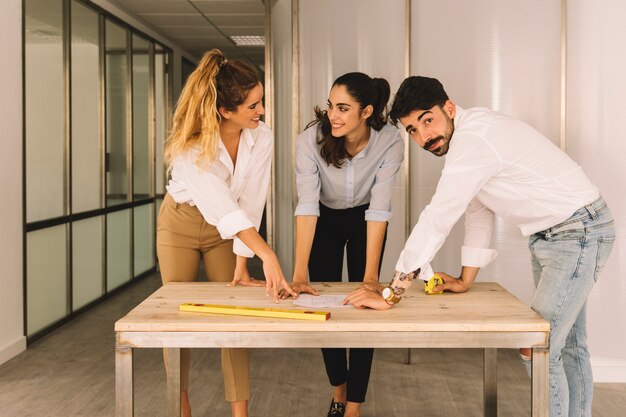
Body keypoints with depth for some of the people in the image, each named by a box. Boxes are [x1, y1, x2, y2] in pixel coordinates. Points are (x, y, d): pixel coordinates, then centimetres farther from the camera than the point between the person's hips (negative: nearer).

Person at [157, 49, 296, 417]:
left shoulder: (262, 138, -22)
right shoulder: (190, 146, -32)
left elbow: (250, 204, -19)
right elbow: (224, 208, -41)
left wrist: (242, 265, -19)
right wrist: (267, 255, -50)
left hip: (226, 230, 2)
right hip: (181, 224, -2)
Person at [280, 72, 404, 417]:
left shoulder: (389, 142, -29)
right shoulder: (311, 139, -30)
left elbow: (379, 209, -32)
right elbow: (307, 205, -36)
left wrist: (371, 278, -38)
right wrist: (299, 275, -42)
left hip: (364, 221, 0)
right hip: (325, 221, 1)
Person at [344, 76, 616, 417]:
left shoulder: (473, 140, -27)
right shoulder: (467, 134, 4)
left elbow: (436, 220, -30)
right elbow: (478, 208, 12)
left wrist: (390, 295, -27)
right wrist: (466, 279, 14)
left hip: (578, 232, -10)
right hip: (547, 235, 10)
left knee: (539, 350, -11)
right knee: (568, 345, 19)